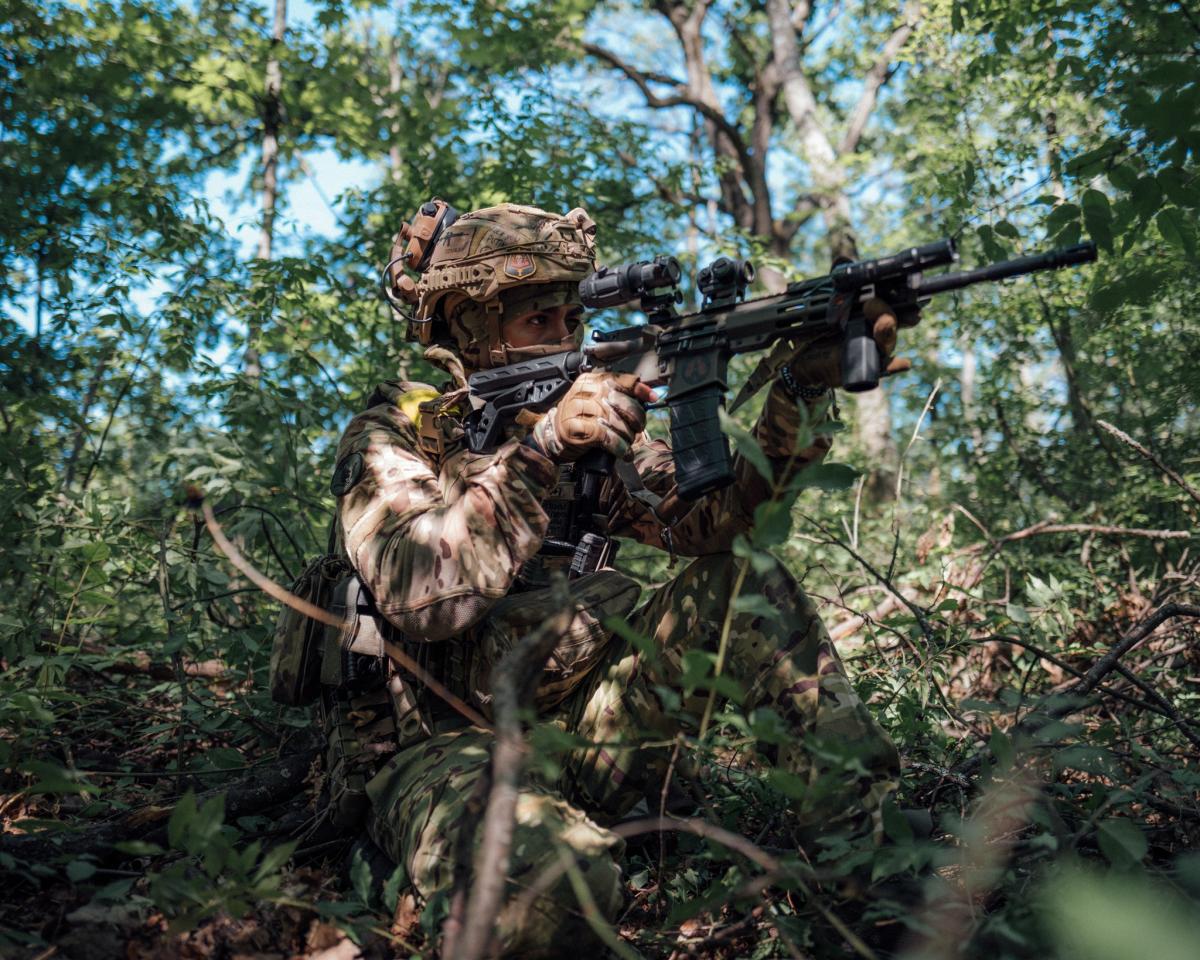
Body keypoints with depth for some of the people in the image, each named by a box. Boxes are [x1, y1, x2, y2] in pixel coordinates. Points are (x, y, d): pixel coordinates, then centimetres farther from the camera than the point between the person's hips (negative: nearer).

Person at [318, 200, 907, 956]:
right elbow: (418, 595, -24)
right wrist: (540, 453, -31)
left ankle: (859, 838, -10)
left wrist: (807, 386, -18)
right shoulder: (393, 436, -5)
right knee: (556, 873, -40)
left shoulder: (586, 420, 10)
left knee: (745, 582, -11)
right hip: (439, 751, -6)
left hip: (578, 729, 6)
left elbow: (710, 517, -5)